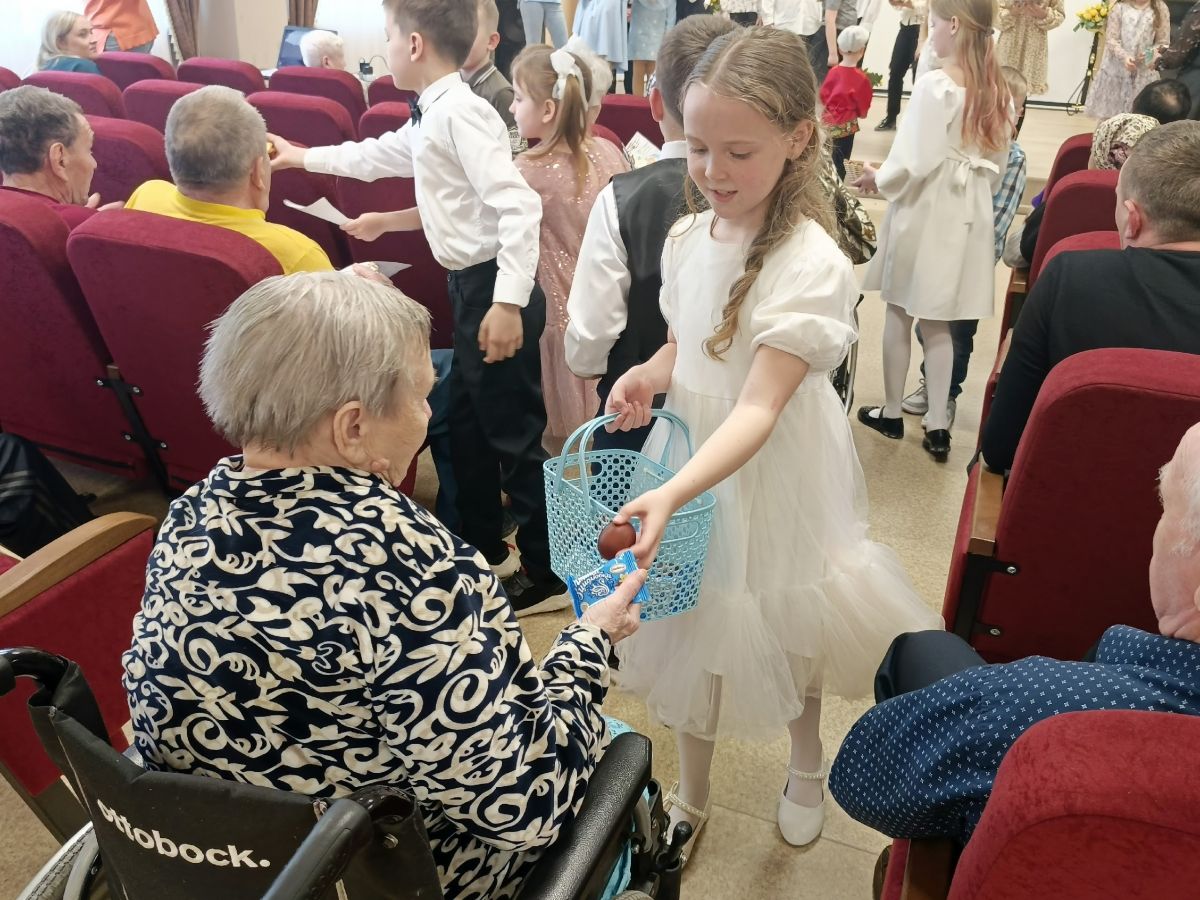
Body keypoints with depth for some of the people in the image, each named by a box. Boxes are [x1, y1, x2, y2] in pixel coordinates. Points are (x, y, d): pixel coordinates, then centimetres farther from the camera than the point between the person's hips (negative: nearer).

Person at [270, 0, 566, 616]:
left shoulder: (461, 113, -17)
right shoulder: (432, 120, 14)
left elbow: (518, 205, -26)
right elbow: (376, 155, 32)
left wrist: (508, 302, -30)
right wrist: (303, 158, 43)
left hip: (493, 288, -10)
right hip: (470, 286, 10)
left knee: (513, 433, -2)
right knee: (466, 420, 19)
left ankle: (547, 573, 12)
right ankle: (484, 548, 35)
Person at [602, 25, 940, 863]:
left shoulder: (811, 263, -23)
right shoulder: (689, 237, -3)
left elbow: (759, 407, -30)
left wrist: (672, 492, -44)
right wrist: (648, 377, -11)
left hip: (772, 474, -5)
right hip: (692, 461, 5)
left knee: (786, 629, 18)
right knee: (695, 629, 17)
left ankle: (806, 766, 50)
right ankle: (690, 796, 41)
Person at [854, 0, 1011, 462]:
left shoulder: (934, 85, -17)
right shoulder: (998, 91, 3)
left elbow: (914, 162, -19)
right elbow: (997, 166, 9)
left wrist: (879, 180, -1)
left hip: (924, 213, -6)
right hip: (969, 216, 6)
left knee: (900, 313, 11)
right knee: (938, 322, 13)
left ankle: (892, 413, 23)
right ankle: (938, 427, 14)